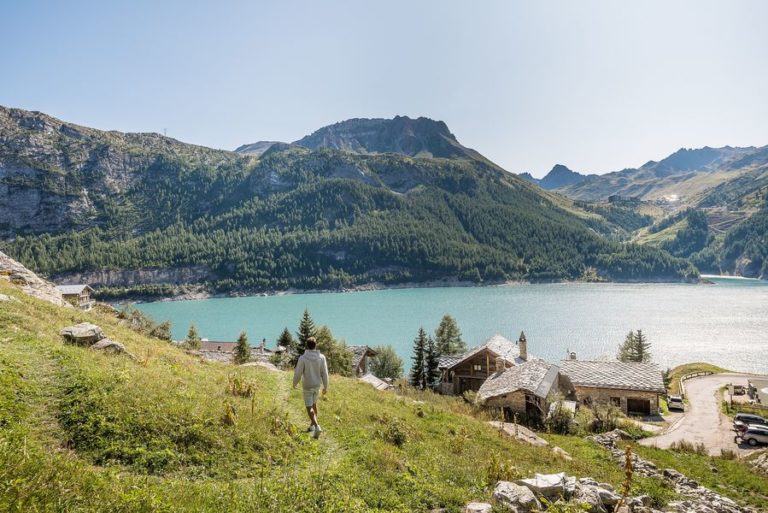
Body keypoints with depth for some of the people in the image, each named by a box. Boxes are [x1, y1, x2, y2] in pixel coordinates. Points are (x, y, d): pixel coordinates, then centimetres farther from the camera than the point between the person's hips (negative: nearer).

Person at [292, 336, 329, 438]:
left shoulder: (303, 358, -18)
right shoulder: (321, 357, -10)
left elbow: (298, 373, -12)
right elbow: (324, 373, -6)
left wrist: (295, 383, 7)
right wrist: (325, 387, 5)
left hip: (307, 386, -4)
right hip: (317, 385, 4)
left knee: (309, 408, 1)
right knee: (314, 404, 22)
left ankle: (317, 426, -16)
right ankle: (312, 425, 32)